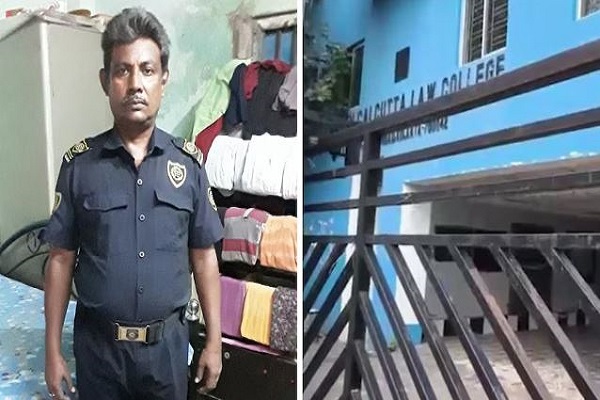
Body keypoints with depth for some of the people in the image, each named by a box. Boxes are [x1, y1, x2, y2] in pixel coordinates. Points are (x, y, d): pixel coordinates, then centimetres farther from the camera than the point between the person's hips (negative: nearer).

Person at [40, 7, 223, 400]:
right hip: (98, 343, 0)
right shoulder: (79, 164, -6)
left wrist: (214, 341, -1)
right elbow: (61, 260, -1)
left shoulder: (189, 162, -4)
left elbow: (204, 258, -1)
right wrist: (53, 349, -1)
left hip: (168, 342, 1)